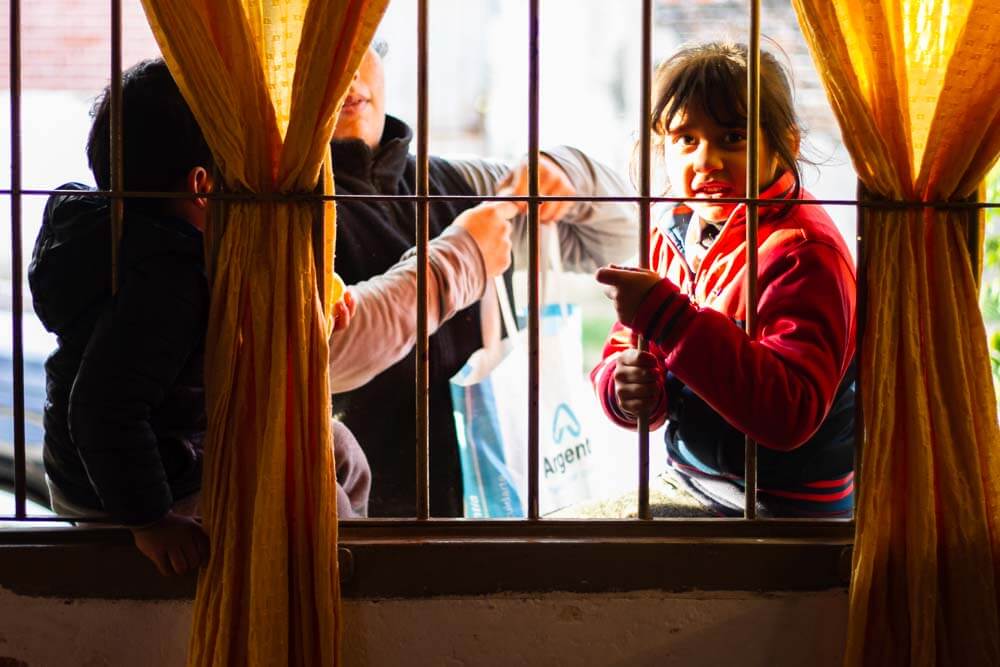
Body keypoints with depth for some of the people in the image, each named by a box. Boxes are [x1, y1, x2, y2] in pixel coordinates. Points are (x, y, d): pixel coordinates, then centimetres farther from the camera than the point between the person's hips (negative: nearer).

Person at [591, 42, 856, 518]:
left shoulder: (802, 251, -19)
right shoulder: (672, 236, 5)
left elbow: (791, 412, -30)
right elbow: (620, 353, 10)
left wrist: (668, 316, -33)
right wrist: (624, 388, -16)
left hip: (789, 505, -7)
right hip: (689, 487, 7)